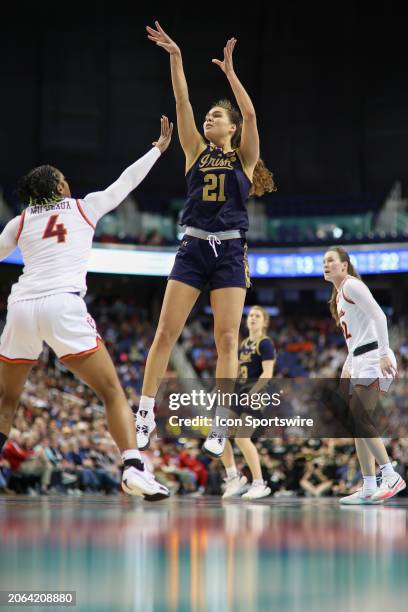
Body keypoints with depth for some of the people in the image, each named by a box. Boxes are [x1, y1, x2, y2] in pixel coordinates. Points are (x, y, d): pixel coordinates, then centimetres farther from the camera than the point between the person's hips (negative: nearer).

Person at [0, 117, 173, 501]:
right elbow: (127, 182, 26)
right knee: (112, 393, 0)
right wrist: (159, 148, 40)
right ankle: (133, 468, -20)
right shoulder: (84, 207, 16)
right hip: (63, 305, -3)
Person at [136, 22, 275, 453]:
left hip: (229, 251, -2)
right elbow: (182, 103, 3)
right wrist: (175, 58, -4)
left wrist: (229, 72, -11)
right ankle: (145, 413, 1)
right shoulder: (196, 152, 12)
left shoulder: (244, 157, 7)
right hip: (192, 248, 2)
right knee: (165, 332, -4)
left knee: (227, 338, -4)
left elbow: (250, 115, -9)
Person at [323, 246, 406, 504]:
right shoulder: (339, 293, 21)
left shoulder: (351, 285, -7)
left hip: (373, 358, -10)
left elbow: (378, 316, -16)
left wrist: (384, 354, -22)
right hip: (360, 361, 10)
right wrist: (347, 368, 20)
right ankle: (369, 489, 5)